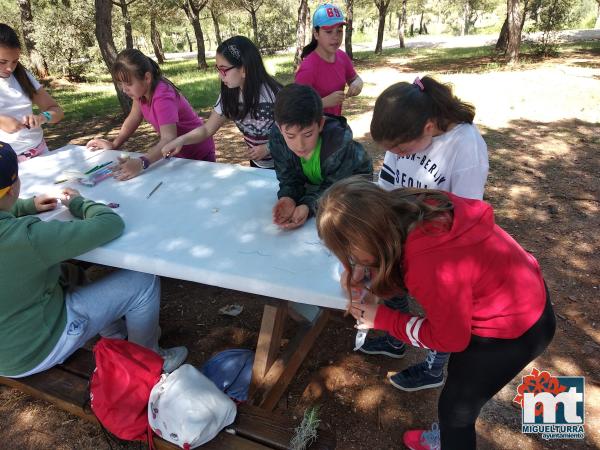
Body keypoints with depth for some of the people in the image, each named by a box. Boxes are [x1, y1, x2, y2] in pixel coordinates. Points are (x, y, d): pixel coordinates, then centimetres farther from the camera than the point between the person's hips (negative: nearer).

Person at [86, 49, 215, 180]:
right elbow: (134, 118, 3)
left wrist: (141, 163, -60)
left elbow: (168, 139, -46)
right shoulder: (141, 89, -10)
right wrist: (114, 144, -8)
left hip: (198, 154, -7)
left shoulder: (163, 97, -34)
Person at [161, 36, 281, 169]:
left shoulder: (273, 94, -26)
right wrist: (181, 140, -21)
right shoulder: (229, 94, -9)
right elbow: (207, 129, -5)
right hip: (257, 164, 5)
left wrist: (268, 148, -26)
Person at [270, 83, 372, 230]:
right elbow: (289, 179, -19)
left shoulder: (339, 141, -39)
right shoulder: (277, 138, -28)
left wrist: (308, 206, -51)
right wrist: (288, 197, -43)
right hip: (315, 183, 4)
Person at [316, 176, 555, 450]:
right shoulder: (414, 210, -18)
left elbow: (450, 339, -21)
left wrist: (381, 318, -15)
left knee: (455, 406, 13)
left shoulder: (432, 269, -40)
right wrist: (365, 274, -9)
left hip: (516, 328, -8)